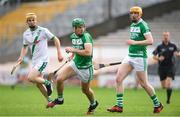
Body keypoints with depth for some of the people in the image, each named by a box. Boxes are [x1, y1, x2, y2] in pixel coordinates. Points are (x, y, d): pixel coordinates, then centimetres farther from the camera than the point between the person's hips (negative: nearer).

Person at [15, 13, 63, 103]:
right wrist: (21, 57, 3)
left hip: (43, 59, -7)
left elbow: (56, 40, -5)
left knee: (31, 78, -23)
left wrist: (59, 53, -11)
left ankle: (47, 83, 0)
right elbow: (25, 47, 20)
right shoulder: (26, 34, 6)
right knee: (38, 84, 9)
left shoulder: (43, 31, -10)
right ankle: (49, 100, 24)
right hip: (34, 60, 7)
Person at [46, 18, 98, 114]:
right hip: (75, 63, 6)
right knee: (59, 78, -13)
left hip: (85, 67, -6)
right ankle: (59, 99, 11)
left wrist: (73, 50, -28)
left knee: (85, 90, 12)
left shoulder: (86, 36, -22)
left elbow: (88, 52, -34)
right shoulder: (73, 36, 2)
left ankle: (93, 104, 44)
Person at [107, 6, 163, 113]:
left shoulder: (143, 25, -12)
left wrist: (134, 42, -21)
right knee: (118, 79, -3)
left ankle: (157, 104, 18)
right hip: (130, 56, 8)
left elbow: (150, 41, -22)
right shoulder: (132, 25, 14)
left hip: (140, 57, -8)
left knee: (144, 83, 0)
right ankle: (119, 106, 0)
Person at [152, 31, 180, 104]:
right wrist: (159, 58, -19)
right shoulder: (159, 47, 1)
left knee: (168, 84, -19)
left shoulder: (173, 46, 2)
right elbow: (154, 56, 2)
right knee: (164, 86, 5)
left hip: (170, 67, -1)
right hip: (162, 67, 1)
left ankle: (168, 99, -6)